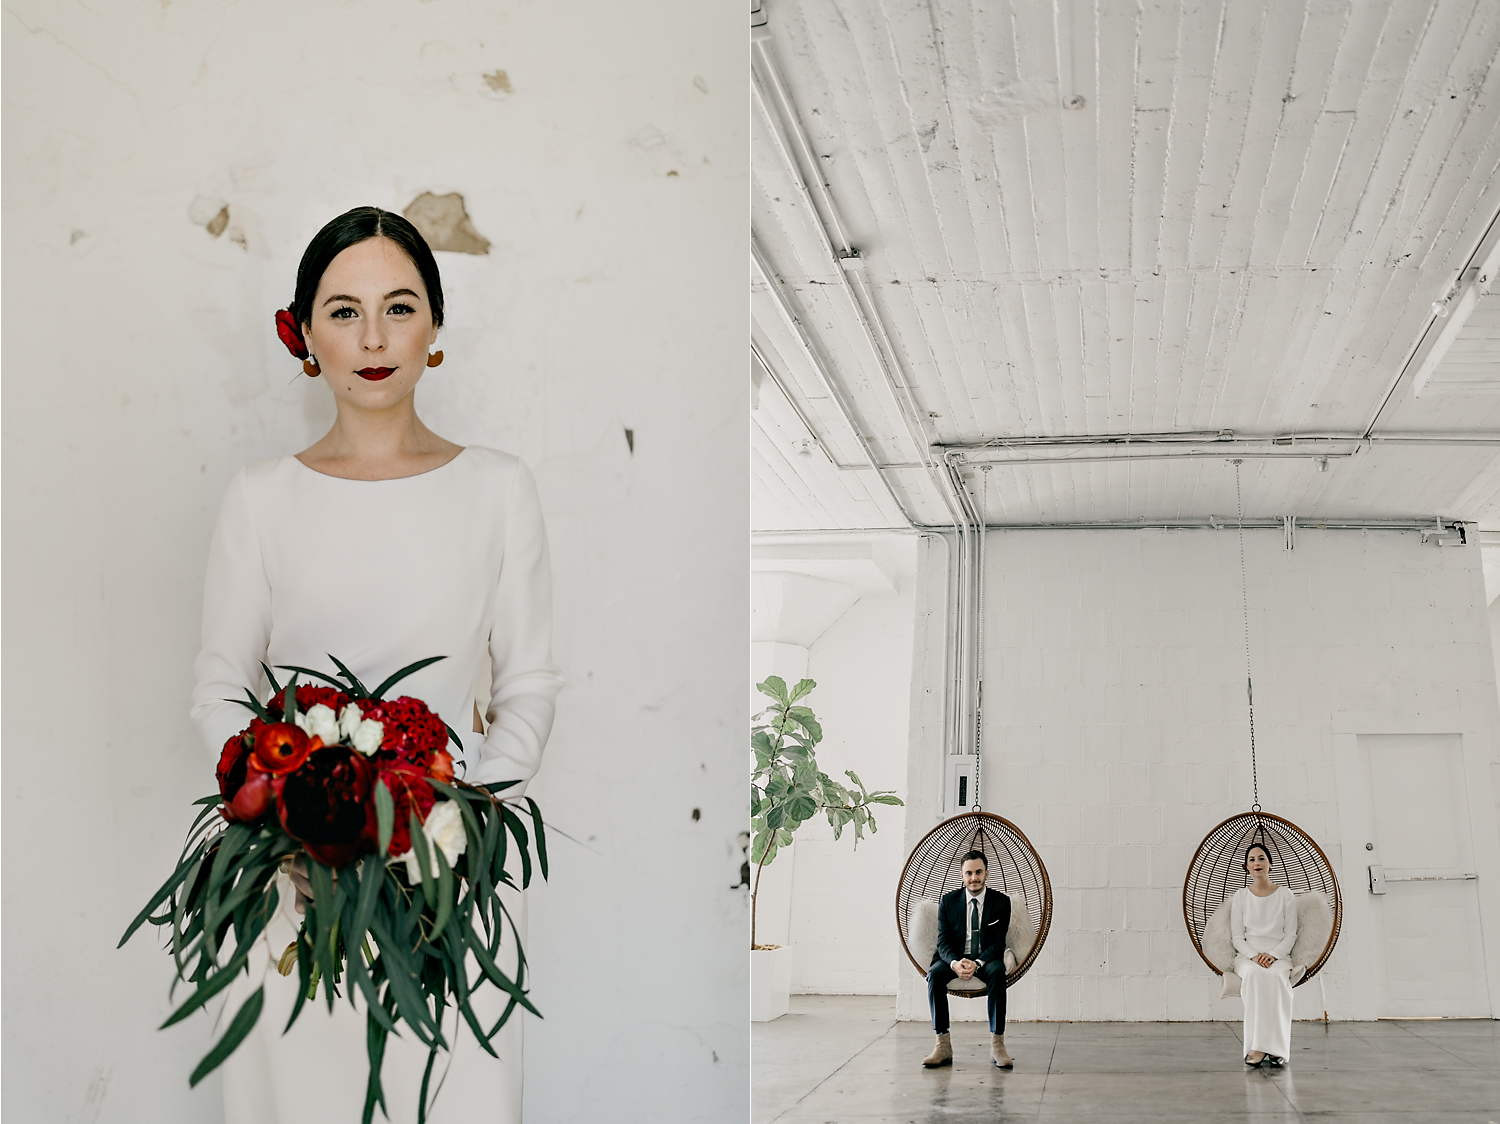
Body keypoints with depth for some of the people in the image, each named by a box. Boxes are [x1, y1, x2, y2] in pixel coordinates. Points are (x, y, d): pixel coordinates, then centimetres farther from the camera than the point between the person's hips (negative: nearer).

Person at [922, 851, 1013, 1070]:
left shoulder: (1001, 902, -1)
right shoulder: (948, 901, 1)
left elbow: (998, 943, -7)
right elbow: (943, 941, -4)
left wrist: (977, 963, -27)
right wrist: (955, 963, -27)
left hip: (986, 959, -1)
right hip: (954, 958, 1)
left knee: (997, 972, -35)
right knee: (934, 974, -31)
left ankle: (997, 1045, -31)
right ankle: (943, 1045, -28)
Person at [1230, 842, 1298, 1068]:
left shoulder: (1286, 896, 9)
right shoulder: (1240, 896, 11)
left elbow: (1291, 934, 4)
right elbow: (1237, 936, 7)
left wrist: (1272, 955, -13)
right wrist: (1254, 956, -13)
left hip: (1278, 956, 0)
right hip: (1247, 957, 0)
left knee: (1275, 976, -38)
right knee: (1255, 974, -38)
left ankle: (1276, 1047, -42)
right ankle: (1257, 1046, -43)